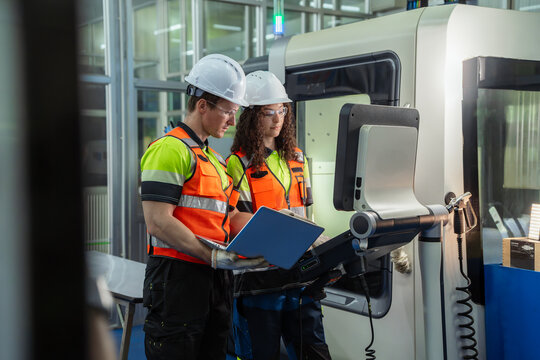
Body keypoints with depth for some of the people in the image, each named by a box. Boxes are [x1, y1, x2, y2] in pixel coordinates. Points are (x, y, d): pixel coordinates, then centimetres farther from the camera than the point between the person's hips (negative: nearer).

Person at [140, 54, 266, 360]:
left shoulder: (215, 159, 21)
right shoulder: (170, 149, -9)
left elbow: (230, 217, 20)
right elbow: (158, 222, -18)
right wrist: (215, 257, -23)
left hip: (216, 280, 9)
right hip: (178, 279, -9)